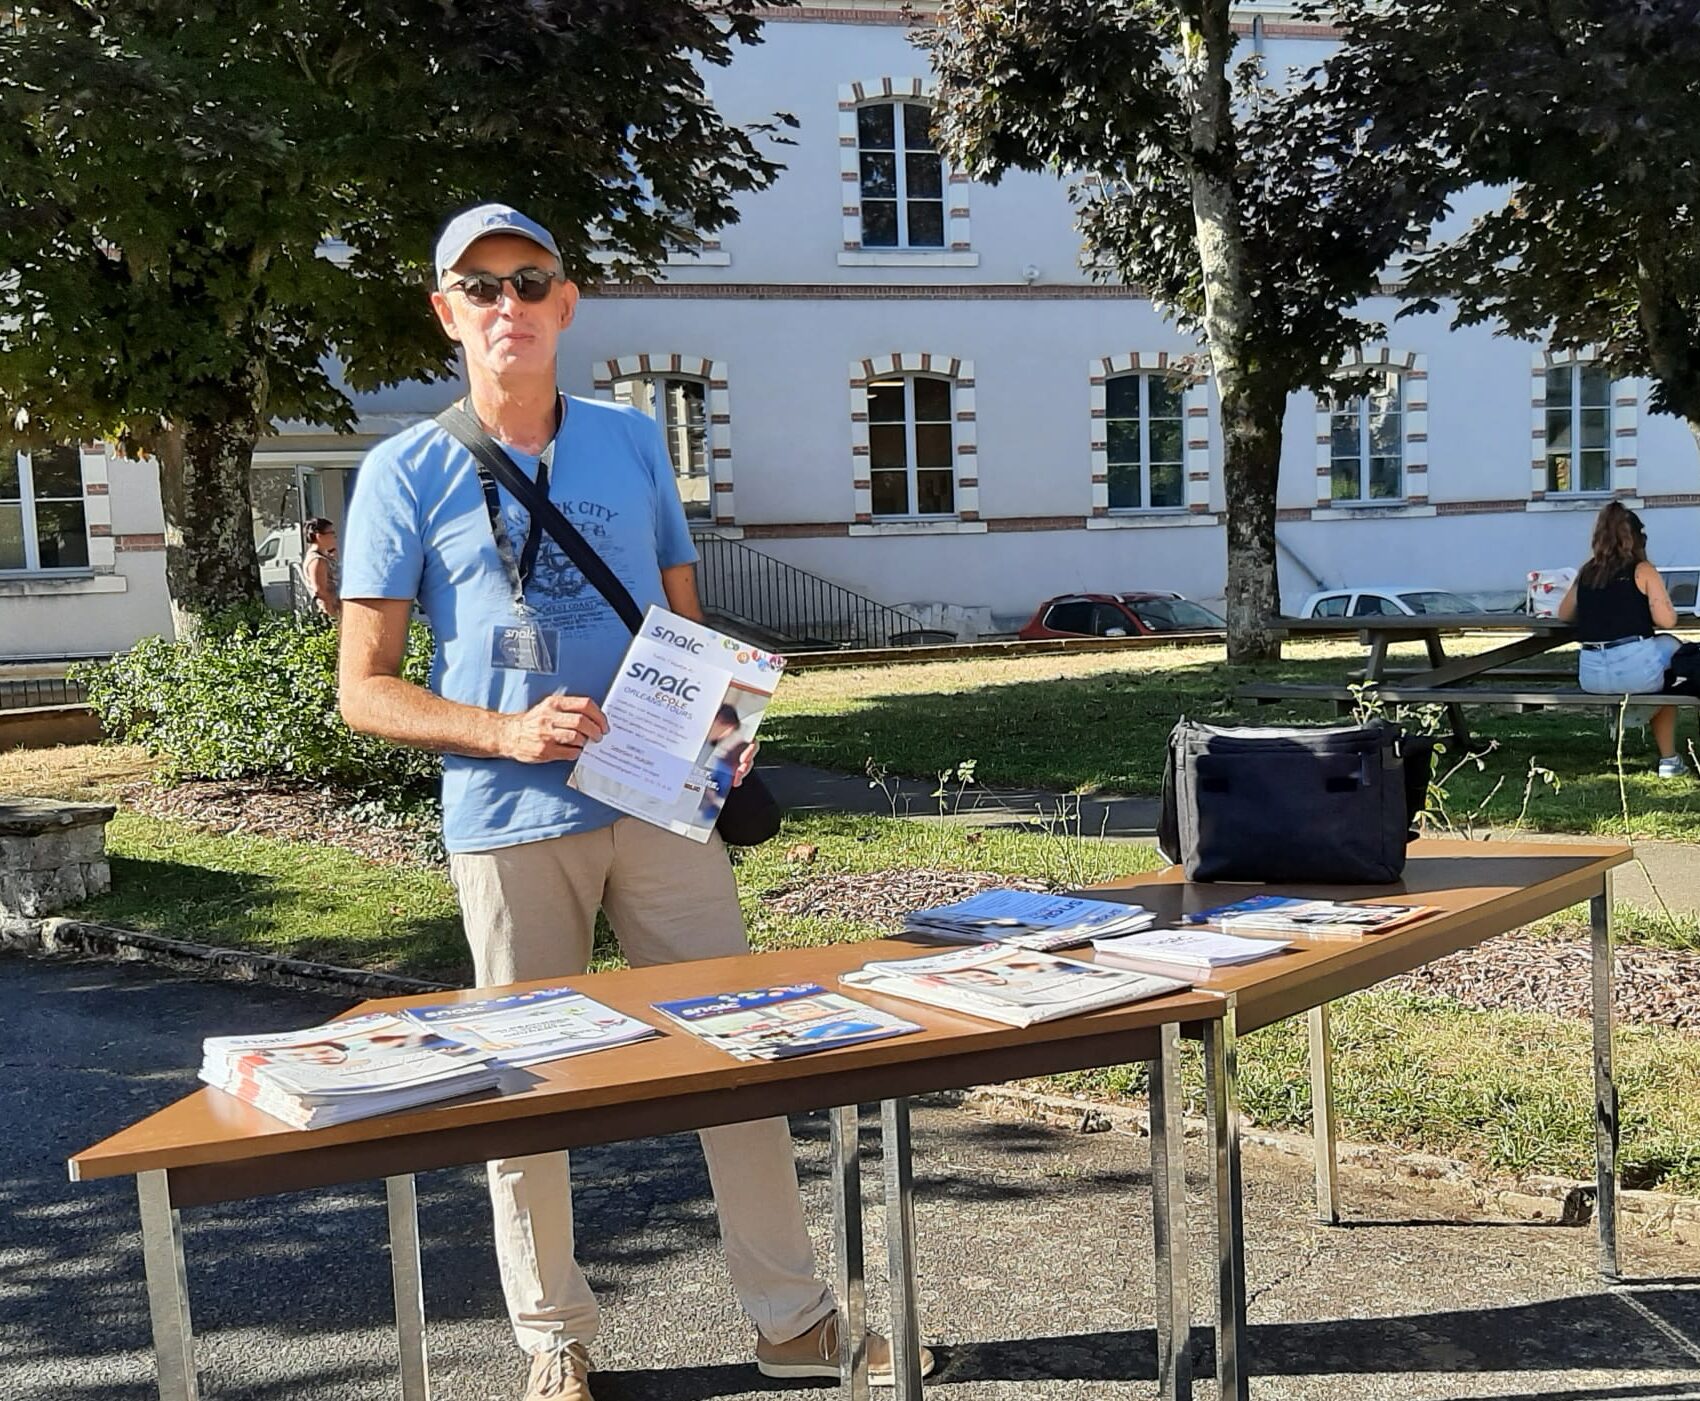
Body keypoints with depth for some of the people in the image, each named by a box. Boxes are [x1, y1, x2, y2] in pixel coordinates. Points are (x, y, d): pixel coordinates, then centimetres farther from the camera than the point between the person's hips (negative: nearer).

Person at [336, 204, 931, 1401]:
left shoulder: (632, 441, 10)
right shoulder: (406, 474, 0)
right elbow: (365, 689, -1)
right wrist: (507, 732, -17)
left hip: (660, 805, 2)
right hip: (510, 825, -2)